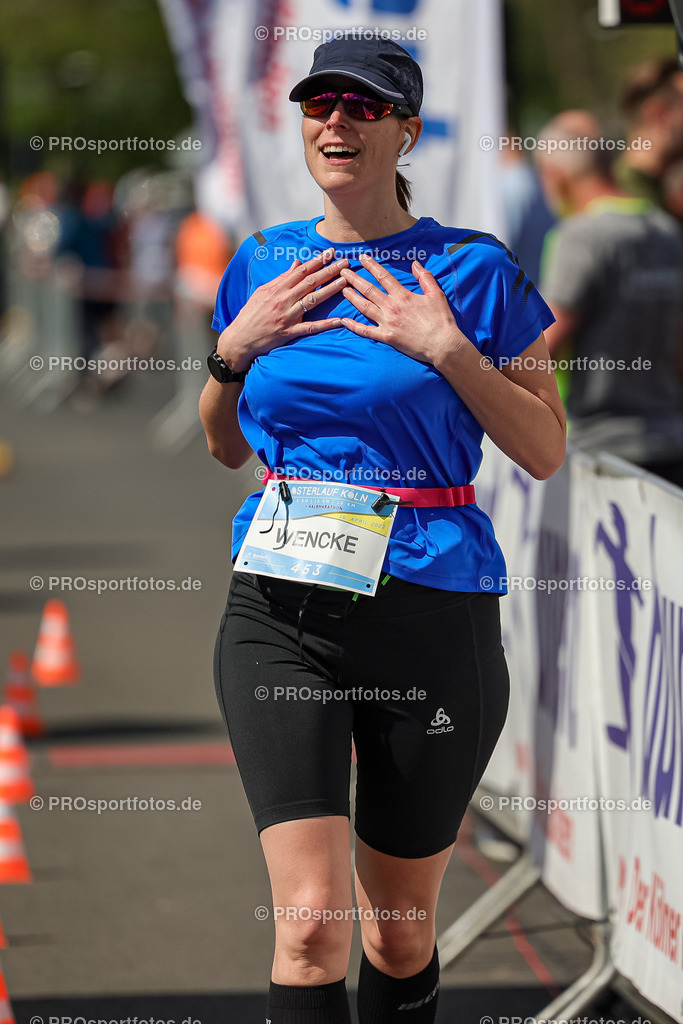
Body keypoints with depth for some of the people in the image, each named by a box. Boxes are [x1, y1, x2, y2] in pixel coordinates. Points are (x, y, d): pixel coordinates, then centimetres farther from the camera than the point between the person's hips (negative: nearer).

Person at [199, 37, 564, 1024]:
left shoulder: (471, 269, -2)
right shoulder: (264, 265, 9)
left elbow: (545, 452, -2)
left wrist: (448, 350, -14)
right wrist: (238, 344, 0)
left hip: (429, 608, -1)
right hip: (279, 609, 2)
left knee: (401, 929, 10)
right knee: (311, 921, -14)